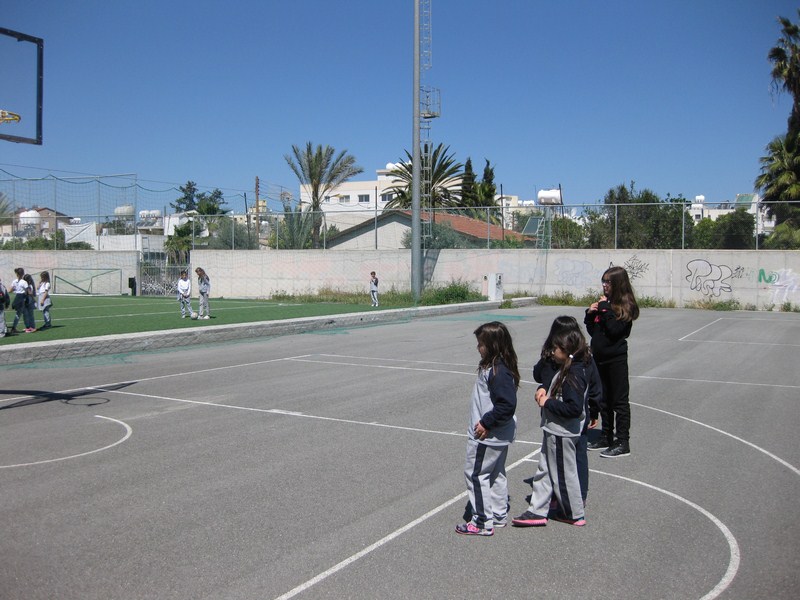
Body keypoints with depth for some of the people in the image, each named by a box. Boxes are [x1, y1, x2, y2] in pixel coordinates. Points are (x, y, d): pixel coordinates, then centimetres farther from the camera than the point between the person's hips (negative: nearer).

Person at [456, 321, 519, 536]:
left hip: (487, 437, -11)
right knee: (496, 474, 20)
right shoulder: (494, 367, 6)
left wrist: (487, 423, -22)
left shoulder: (499, 372, -25)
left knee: (475, 474, -1)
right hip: (498, 436, 11)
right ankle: (498, 516, 33)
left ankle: (483, 522, 8)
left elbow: (507, 405, -28)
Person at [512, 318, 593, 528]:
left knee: (564, 474, 6)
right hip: (554, 430, 10)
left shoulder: (574, 375, -24)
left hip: (562, 434, -10)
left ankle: (575, 514, 23)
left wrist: (547, 403, -23)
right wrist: (544, 391, 3)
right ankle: (538, 511, 21)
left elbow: (574, 408, -30)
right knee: (545, 471, 14)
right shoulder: (567, 369, 6)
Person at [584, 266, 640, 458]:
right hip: (600, 357, 8)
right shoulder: (603, 303, 9)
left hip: (616, 359, -7)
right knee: (604, 400, 16)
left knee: (620, 401, -1)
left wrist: (604, 310, -19)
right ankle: (607, 437, 27)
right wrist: (590, 314, -3)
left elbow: (615, 330, -23)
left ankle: (622, 443, 5)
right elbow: (592, 331, 12)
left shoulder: (625, 306, -11)